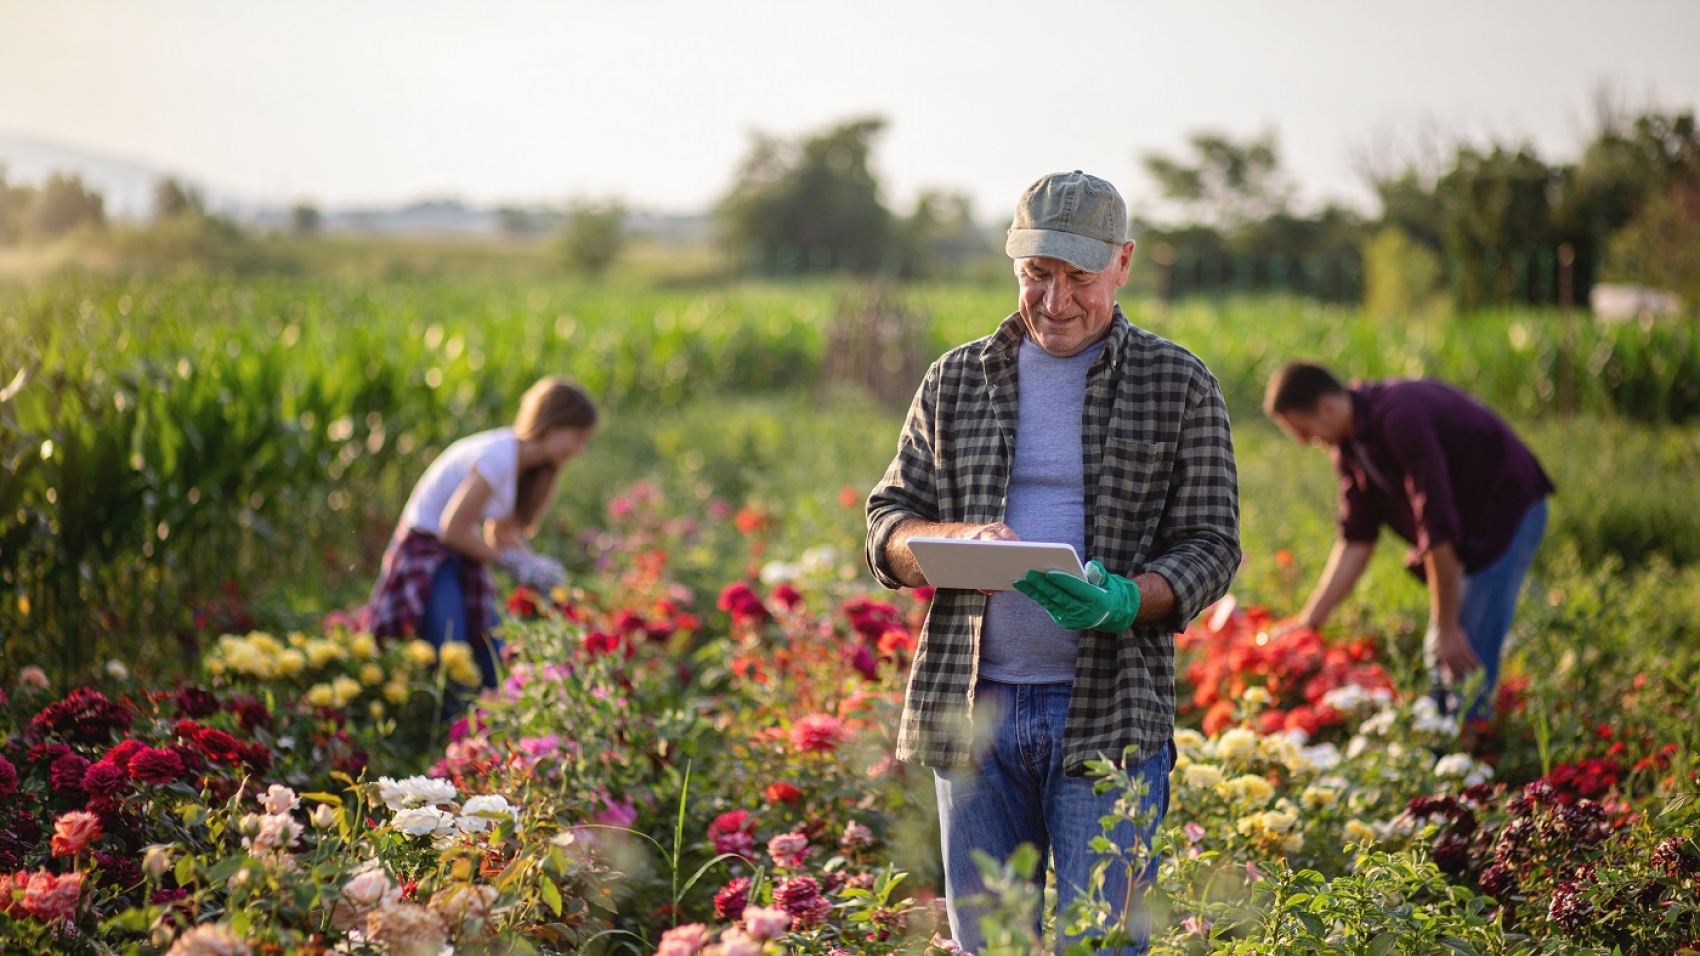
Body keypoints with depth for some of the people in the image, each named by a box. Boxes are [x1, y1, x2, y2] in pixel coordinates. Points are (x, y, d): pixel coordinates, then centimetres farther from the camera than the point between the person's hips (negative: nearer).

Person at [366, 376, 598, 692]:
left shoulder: (528, 466, 2)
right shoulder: (499, 456, -25)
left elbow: (503, 532, 7)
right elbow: (453, 529, -22)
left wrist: (535, 566, -10)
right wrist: (513, 561, -14)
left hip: (462, 558, 9)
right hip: (427, 555, -9)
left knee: (495, 668, 3)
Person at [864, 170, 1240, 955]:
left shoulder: (1179, 385, 4)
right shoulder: (957, 380, 11)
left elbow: (1209, 546, 1)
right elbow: (887, 523, 11)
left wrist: (1124, 601, -20)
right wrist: (955, 539, -12)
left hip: (1111, 713, -3)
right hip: (974, 710, 3)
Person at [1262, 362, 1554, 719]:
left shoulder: (1400, 417, -30)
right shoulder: (1349, 443, -1)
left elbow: (1438, 527, -29)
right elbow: (1356, 539, 4)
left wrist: (1447, 627, -24)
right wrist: (1309, 620, -1)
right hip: (1467, 527, 9)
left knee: (1465, 662, -14)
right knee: (1439, 660, 8)